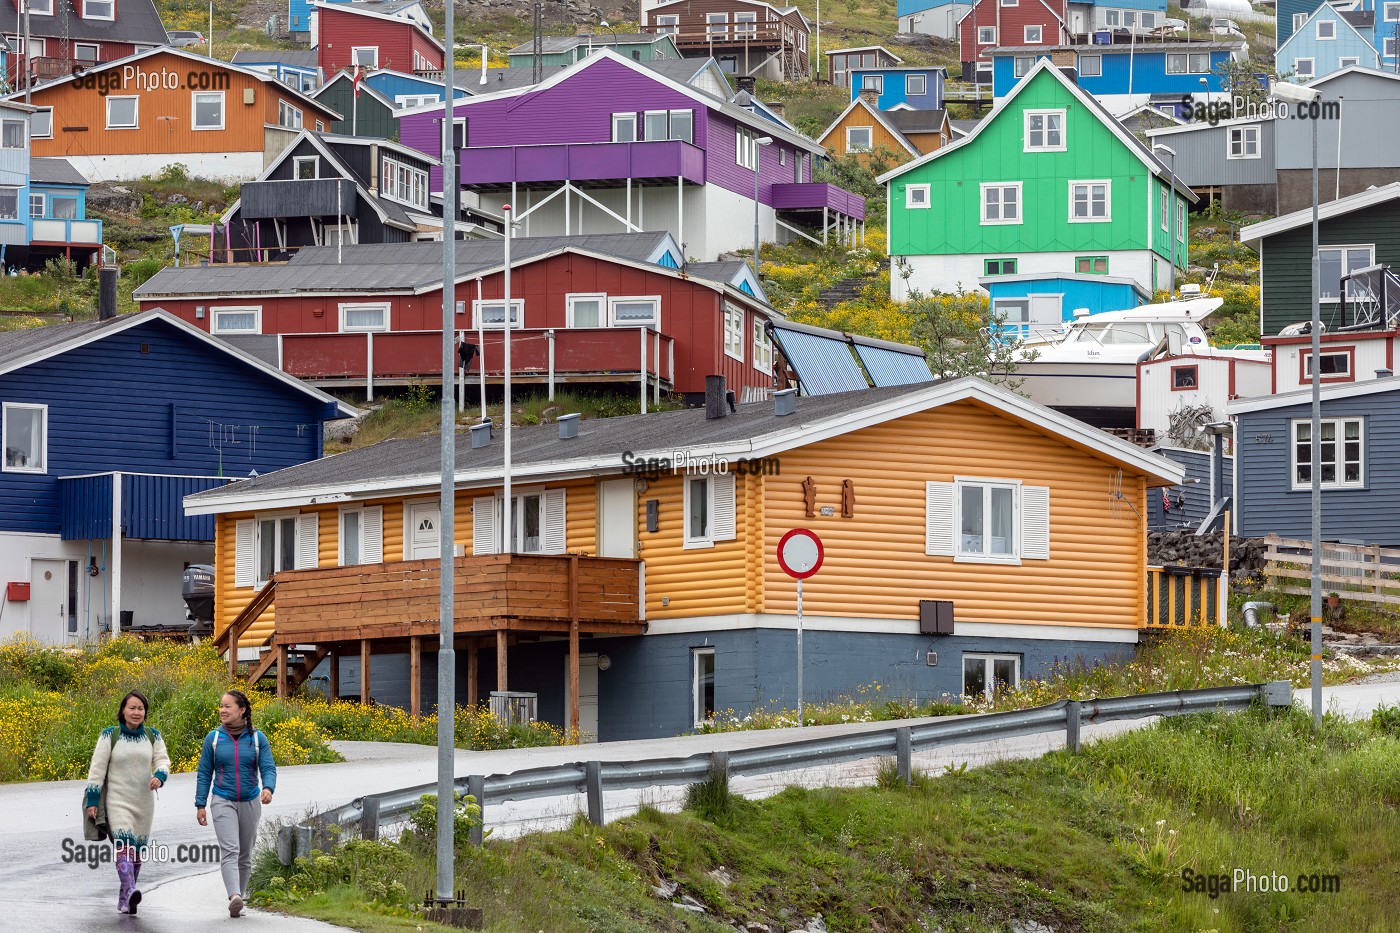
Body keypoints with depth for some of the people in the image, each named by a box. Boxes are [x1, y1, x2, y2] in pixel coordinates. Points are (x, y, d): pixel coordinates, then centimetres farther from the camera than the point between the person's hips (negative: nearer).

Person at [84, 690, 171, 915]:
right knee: (124, 845, -21)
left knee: (137, 851, 8)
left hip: (144, 803, 4)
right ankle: (129, 891, -36)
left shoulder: (152, 736, 6)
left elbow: (163, 760, 2)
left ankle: (124, 899, 19)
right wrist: (92, 800, -7)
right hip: (117, 801, -4)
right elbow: (97, 768, -3)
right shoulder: (110, 736, -4)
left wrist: (159, 776, -22)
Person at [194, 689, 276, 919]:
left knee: (245, 854, 12)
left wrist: (268, 788, -28)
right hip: (223, 802, -2)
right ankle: (234, 898, -33)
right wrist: (200, 805, 1)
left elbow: (268, 768, -7)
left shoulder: (258, 739, -1)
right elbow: (205, 774, 5)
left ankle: (240, 894, 27)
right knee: (229, 850, -19)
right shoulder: (213, 738, 0)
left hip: (250, 803, 2)